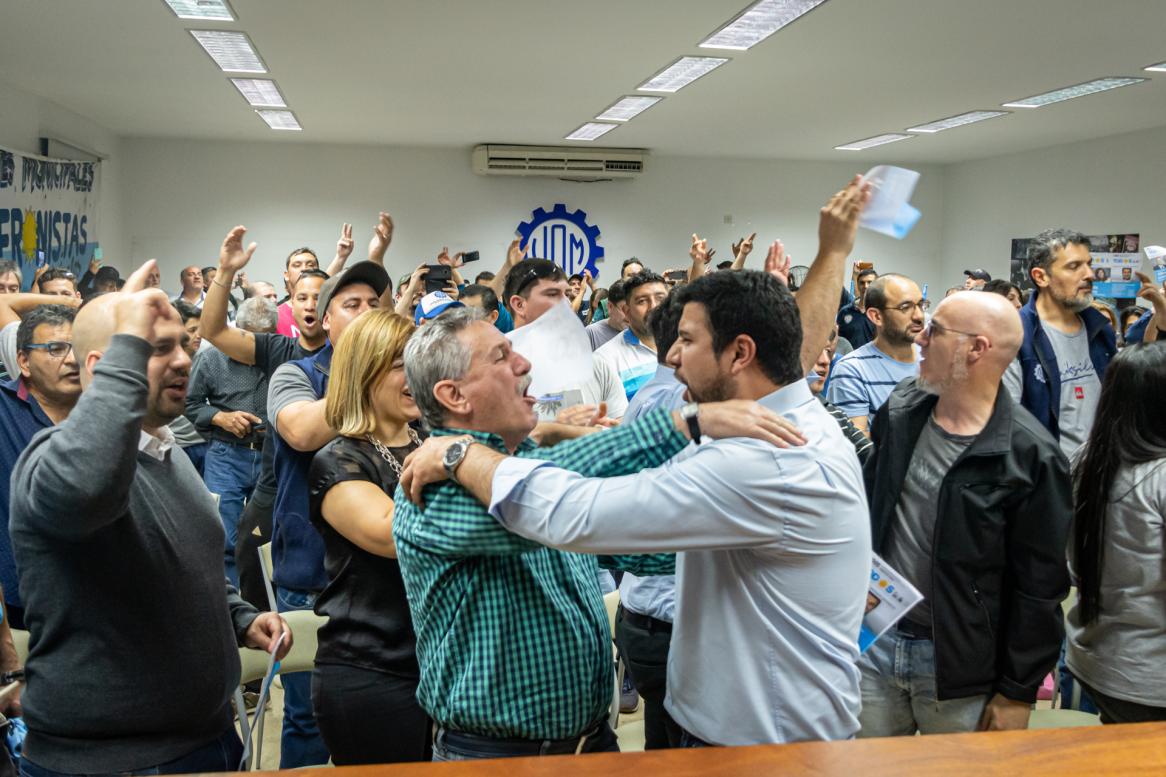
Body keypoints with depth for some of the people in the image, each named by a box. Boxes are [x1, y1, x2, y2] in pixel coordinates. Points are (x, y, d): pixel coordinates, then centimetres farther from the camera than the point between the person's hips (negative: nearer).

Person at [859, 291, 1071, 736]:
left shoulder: (1031, 456, -15)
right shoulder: (899, 411, 0)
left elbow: (1039, 587, -12)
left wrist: (1018, 694, -8)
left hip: (960, 667, -4)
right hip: (874, 639, 4)